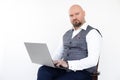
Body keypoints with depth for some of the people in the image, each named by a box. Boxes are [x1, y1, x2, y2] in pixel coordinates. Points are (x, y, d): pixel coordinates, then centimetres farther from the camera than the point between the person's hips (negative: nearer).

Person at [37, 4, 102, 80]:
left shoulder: (92, 33, -5)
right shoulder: (67, 34, 19)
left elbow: (92, 60, -17)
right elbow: (58, 54, 19)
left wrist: (68, 64, -27)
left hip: (81, 73, -5)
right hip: (64, 70, 6)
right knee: (43, 70, -25)